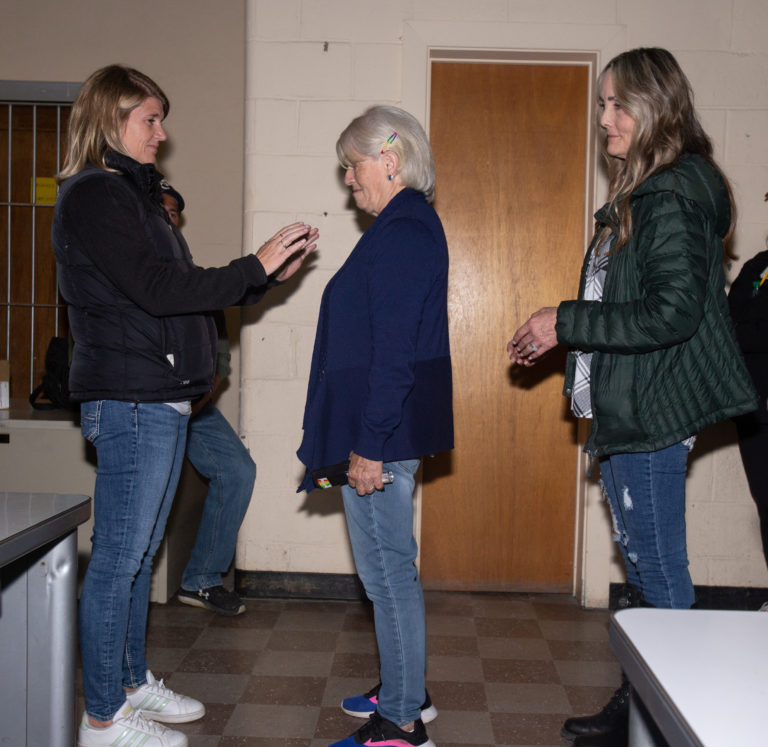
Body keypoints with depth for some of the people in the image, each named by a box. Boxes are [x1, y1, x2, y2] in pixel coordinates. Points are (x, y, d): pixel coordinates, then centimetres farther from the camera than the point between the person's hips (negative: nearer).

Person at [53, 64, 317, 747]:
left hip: (161, 401, 10)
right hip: (130, 401, -10)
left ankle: (133, 683, 28)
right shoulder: (94, 195, -10)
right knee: (119, 557, -3)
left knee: (139, 553, 16)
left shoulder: (133, 193, 20)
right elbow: (157, 289, -20)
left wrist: (273, 272, 10)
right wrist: (253, 266, -15)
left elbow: (184, 291, 19)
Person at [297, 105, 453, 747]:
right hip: (394, 429, 11)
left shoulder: (402, 231, -16)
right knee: (390, 569, 19)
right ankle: (404, 690, 32)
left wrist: (369, 445, -22)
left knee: (388, 573, -3)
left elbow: (392, 350, -22)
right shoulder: (412, 224, 17)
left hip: (383, 433, -11)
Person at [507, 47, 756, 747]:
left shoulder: (674, 198, -16)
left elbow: (673, 313, -24)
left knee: (659, 571, -1)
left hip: (654, 412, -11)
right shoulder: (643, 195, 15)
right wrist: (559, 334, 11)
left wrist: (566, 321, -17)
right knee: (643, 564, 17)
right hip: (628, 409, 11)